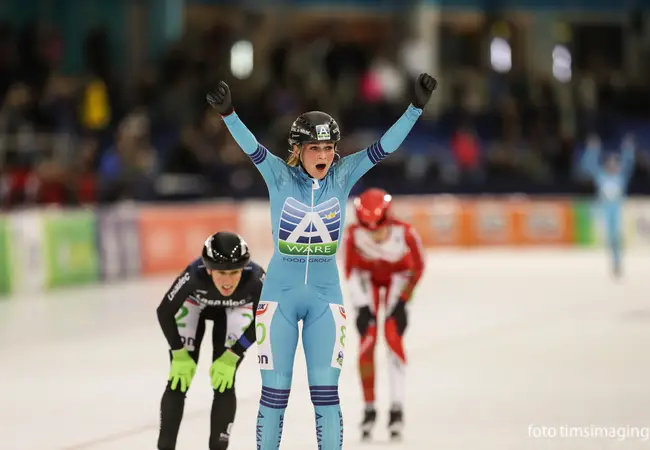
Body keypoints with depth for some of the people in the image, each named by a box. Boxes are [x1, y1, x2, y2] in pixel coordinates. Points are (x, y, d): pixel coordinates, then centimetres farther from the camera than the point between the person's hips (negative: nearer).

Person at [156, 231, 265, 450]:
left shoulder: (256, 279, -40)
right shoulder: (194, 276, -42)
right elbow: (164, 312, -23)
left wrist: (231, 358, -20)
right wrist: (180, 355, -17)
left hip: (235, 310, 0)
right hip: (194, 304, 0)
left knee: (223, 382, -8)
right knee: (178, 380, -5)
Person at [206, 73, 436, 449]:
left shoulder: (342, 176, -1)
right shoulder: (280, 176, -6)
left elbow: (384, 147, -10)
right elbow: (252, 147, -22)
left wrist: (416, 108, -22)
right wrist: (228, 113, -40)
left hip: (325, 297, 1)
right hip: (280, 294, -1)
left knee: (326, 392, -1)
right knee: (274, 392, 3)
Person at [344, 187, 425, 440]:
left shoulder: (406, 234, -34)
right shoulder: (353, 236, -31)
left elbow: (417, 267, -15)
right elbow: (352, 270, -12)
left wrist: (401, 301, -17)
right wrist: (361, 305, -17)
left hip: (398, 279, -1)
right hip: (368, 279, 1)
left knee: (393, 336, -14)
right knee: (367, 339, -8)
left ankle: (397, 408, -10)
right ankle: (369, 408, 5)